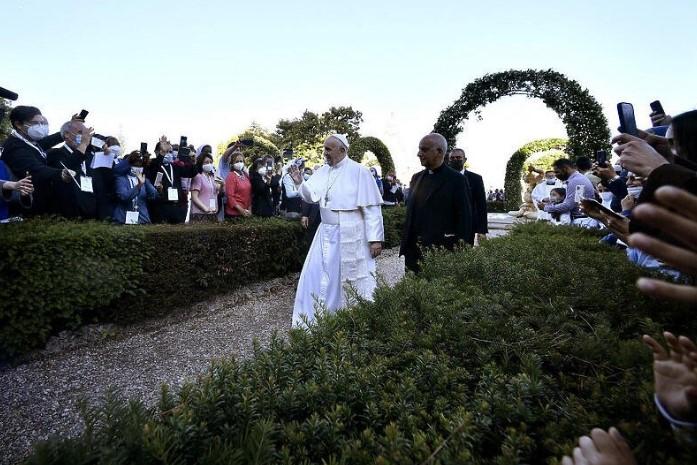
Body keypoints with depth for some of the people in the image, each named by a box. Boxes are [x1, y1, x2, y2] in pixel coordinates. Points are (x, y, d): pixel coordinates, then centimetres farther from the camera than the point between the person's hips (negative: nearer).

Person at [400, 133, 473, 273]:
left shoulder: (456, 179, -4)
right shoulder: (416, 178, 13)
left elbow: (464, 219, -6)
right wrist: (405, 247, 10)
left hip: (441, 251, -5)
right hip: (414, 251, 5)